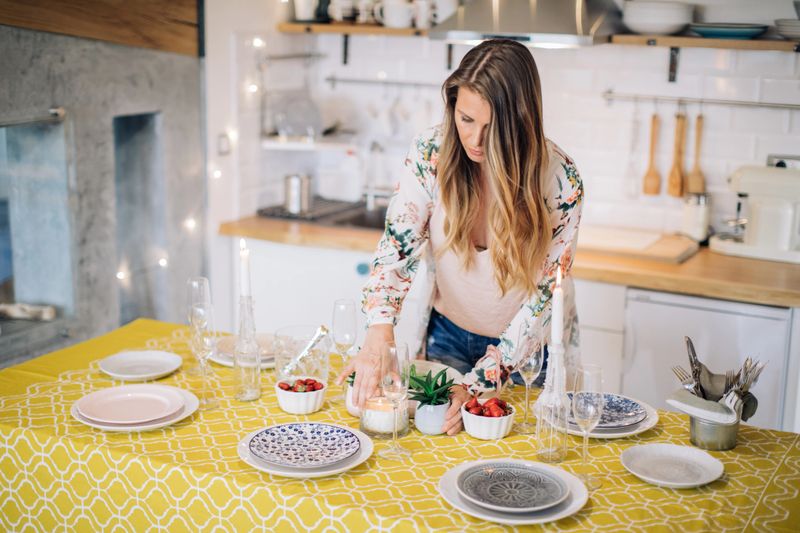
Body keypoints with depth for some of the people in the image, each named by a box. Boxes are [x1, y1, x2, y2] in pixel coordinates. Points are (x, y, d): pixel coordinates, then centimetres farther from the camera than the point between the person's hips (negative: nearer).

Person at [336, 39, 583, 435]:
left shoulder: (560, 179, -24)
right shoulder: (431, 152, -19)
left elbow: (542, 299, -21)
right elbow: (397, 246, -20)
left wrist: (479, 383, -28)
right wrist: (379, 334, -38)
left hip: (530, 346, -2)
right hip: (449, 334, 2)